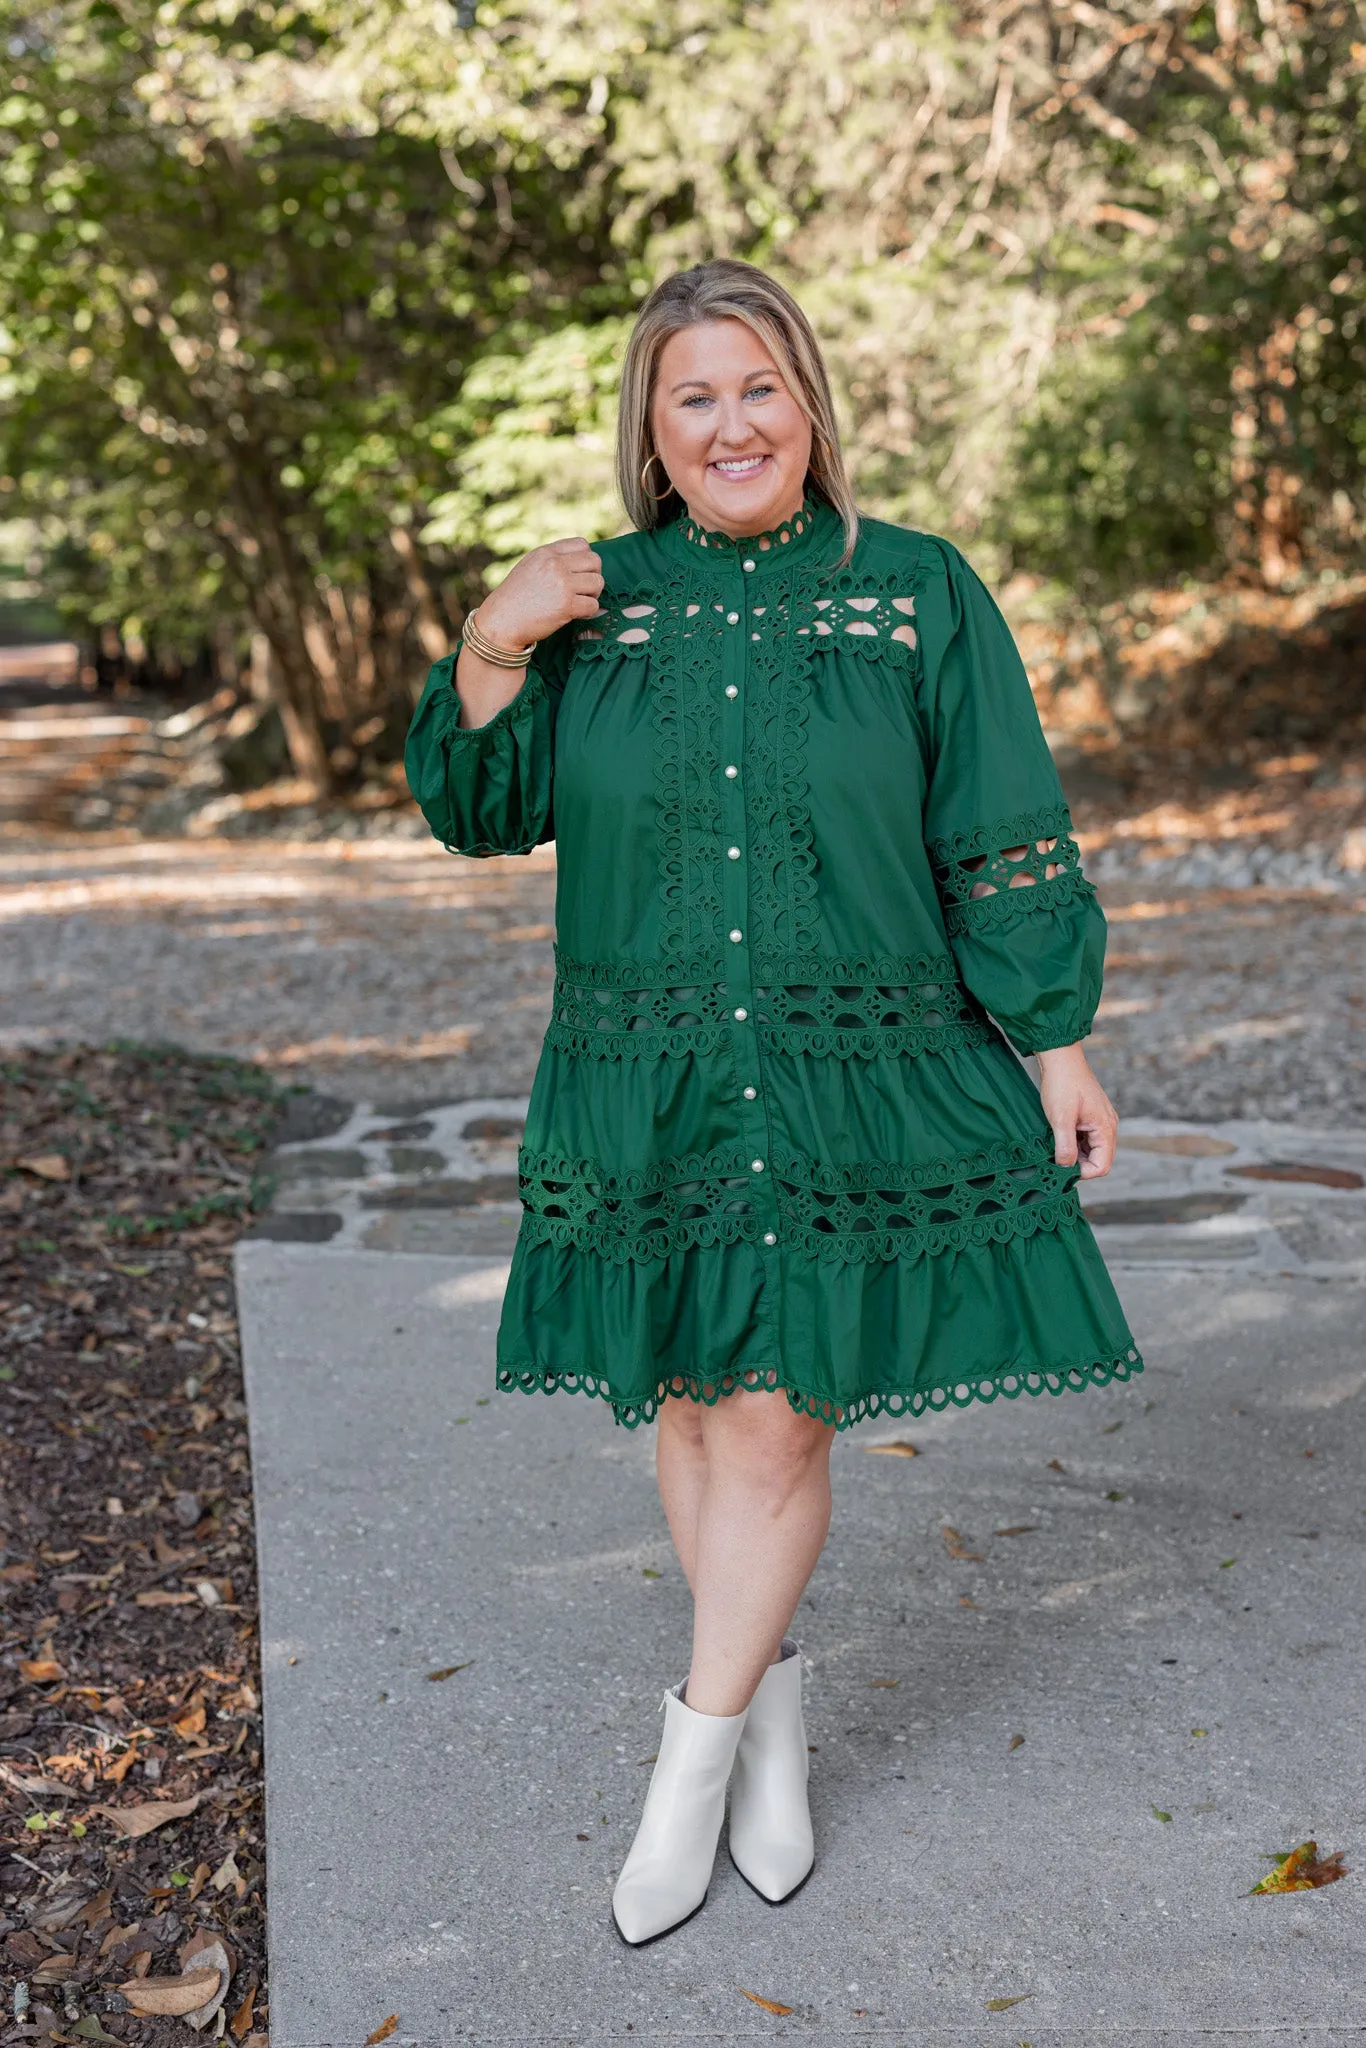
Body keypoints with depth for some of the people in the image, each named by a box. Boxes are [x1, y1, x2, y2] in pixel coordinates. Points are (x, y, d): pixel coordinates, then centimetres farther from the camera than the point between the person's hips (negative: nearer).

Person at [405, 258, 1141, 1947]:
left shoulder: (920, 593, 1)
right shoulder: (597, 602, 6)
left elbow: (1007, 847, 1)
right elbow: (481, 811, 4)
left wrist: (1058, 1046, -1)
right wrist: (494, 651, -12)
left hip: (855, 1087, -2)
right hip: (647, 1090, 3)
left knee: (776, 1418, -2)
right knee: (692, 1404, 11)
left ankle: (694, 1756, 16)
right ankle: (773, 1711, 31)